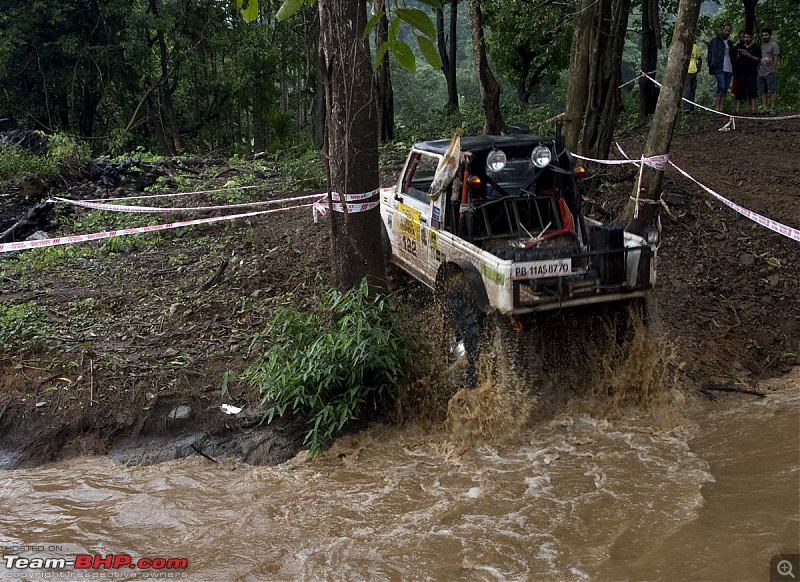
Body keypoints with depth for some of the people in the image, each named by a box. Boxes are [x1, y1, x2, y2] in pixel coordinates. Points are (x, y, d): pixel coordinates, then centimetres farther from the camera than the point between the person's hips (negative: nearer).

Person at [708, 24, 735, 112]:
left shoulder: (730, 43, 21)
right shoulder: (715, 41, 3)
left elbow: (732, 56, 23)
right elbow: (711, 54, -2)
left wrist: (733, 69, 12)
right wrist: (713, 66, -12)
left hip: (729, 69, 6)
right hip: (719, 68, -6)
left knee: (725, 89, 2)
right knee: (722, 87, -17)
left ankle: (721, 108, 2)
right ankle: (717, 107, -15)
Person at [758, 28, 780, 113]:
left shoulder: (774, 45, -1)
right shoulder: (761, 45, 18)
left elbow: (776, 58, -7)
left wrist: (773, 70, -13)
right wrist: (758, 68, 9)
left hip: (770, 72, -7)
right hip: (761, 72, 7)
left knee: (772, 90, -6)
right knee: (763, 91, 5)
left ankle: (773, 108, -6)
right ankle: (764, 108, 7)